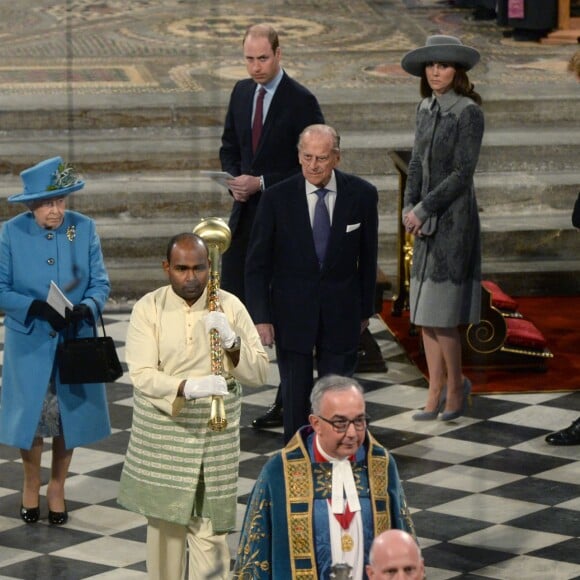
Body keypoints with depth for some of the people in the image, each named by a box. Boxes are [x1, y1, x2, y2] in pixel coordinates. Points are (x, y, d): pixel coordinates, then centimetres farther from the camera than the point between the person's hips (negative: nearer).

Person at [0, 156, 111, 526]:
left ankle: (57, 488, 30)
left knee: (70, 414, 10)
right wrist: (37, 308, -23)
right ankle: (31, 484, 31)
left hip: (75, 341, 1)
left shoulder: (85, 229, -6)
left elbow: (101, 283, -3)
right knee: (30, 415, 5)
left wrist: (86, 307, -24)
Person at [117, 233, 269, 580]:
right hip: (162, 431, 0)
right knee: (165, 522, 11)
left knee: (210, 528, -3)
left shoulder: (230, 306, -2)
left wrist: (231, 340, -20)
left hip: (216, 435, 0)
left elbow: (260, 373, -3)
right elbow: (142, 375, -15)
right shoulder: (149, 309, -5)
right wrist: (188, 387, -31)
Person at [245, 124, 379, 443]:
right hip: (292, 312, -1)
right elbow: (257, 263, -4)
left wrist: (366, 308, 9)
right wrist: (261, 317, -10)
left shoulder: (362, 195, -6)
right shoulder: (277, 197, -9)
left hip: (341, 311, 1)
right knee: (295, 395, 6)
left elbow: (367, 257, 5)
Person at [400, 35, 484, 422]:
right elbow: (417, 165, 11)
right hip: (429, 224, 7)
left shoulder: (470, 113, -13)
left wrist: (423, 210, -16)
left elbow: (463, 173, -17)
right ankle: (436, 395, 14)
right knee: (425, 312, 7)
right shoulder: (427, 110, 9)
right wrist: (409, 209, -4)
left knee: (441, 315, -6)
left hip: (454, 220, -7)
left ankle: (455, 386, 12)